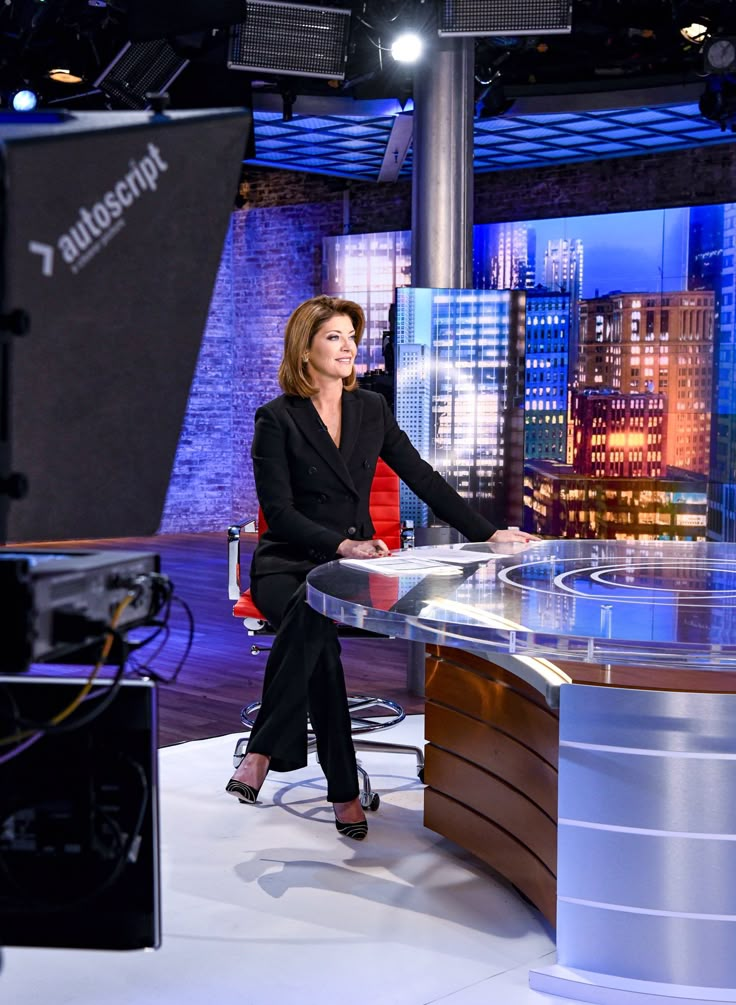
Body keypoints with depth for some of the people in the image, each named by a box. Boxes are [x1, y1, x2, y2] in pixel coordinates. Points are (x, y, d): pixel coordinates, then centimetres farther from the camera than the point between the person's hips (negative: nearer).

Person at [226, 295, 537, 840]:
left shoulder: (372, 409, 10)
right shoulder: (277, 418, -3)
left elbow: (423, 479, 10)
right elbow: (279, 511, -9)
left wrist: (488, 533, 4)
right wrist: (341, 545, -23)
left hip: (355, 562, 2)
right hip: (287, 563, -2)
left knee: (311, 613, -35)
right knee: (314, 624, -37)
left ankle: (264, 751, -28)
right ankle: (343, 790, -33)